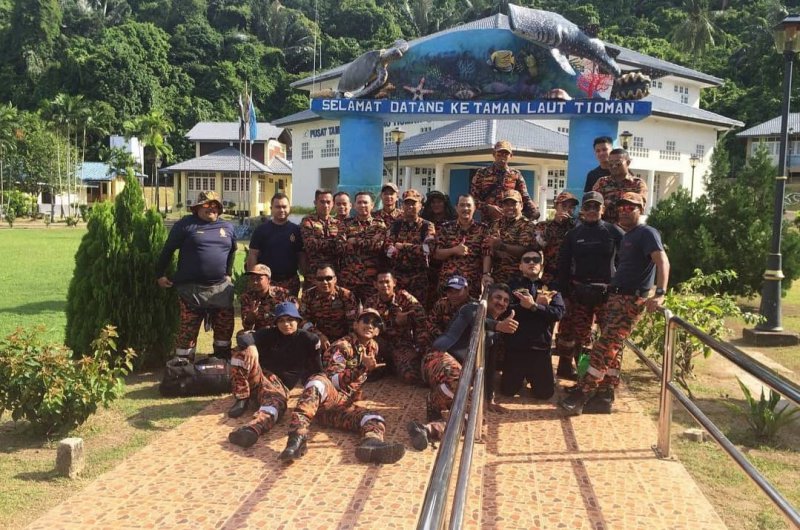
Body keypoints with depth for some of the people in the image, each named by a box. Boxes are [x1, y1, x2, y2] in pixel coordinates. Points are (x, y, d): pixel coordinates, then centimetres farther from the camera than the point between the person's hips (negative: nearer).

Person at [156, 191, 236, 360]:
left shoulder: (227, 227, 11)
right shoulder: (186, 224, -3)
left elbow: (232, 251, 25)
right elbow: (168, 250, 1)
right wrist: (160, 274, 0)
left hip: (221, 288, 4)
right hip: (192, 288, -4)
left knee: (225, 326, 10)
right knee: (188, 329, -1)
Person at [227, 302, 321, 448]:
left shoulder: (308, 340, 3)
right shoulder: (270, 334, 7)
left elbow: (316, 371, 4)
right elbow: (243, 337, -10)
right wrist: (251, 346, -32)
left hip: (280, 385, -3)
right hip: (258, 378, 3)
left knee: (276, 401, -40)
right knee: (243, 352, -24)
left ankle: (253, 429, -71)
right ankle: (242, 399, -14)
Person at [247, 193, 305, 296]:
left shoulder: (296, 230, 7)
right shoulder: (261, 230, 4)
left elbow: (302, 256, 7)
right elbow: (253, 255, 2)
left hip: (291, 283, 2)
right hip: (266, 282, -1)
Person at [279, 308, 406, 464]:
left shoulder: (373, 347, 20)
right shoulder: (342, 345, 0)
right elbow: (334, 379, -14)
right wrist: (362, 369, -22)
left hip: (344, 405, 5)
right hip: (323, 400, -5)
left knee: (376, 419, -25)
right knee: (320, 381, -39)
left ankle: (372, 442, -64)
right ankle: (298, 437, -55)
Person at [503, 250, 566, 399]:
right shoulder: (513, 285, 5)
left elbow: (558, 313, -8)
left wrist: (533, 306, -20)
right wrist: (538, 305, -17)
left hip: (540, 348, 1)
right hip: (515, 347, -1)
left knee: (545, 393, 2)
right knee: (507, 391, 3)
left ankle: (531, 377, 34)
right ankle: (521, 377, 36)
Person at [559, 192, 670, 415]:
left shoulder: (647, 233, -9)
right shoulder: (627, 236, 20)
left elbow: (662, 261, -22)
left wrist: (660, 293, -33)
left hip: (631, 299, -9)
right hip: (615, 296, 9)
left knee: (605, 346, -13)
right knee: (611, 347, 10)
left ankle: (583, 393, -13)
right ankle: (606, 393, 16)